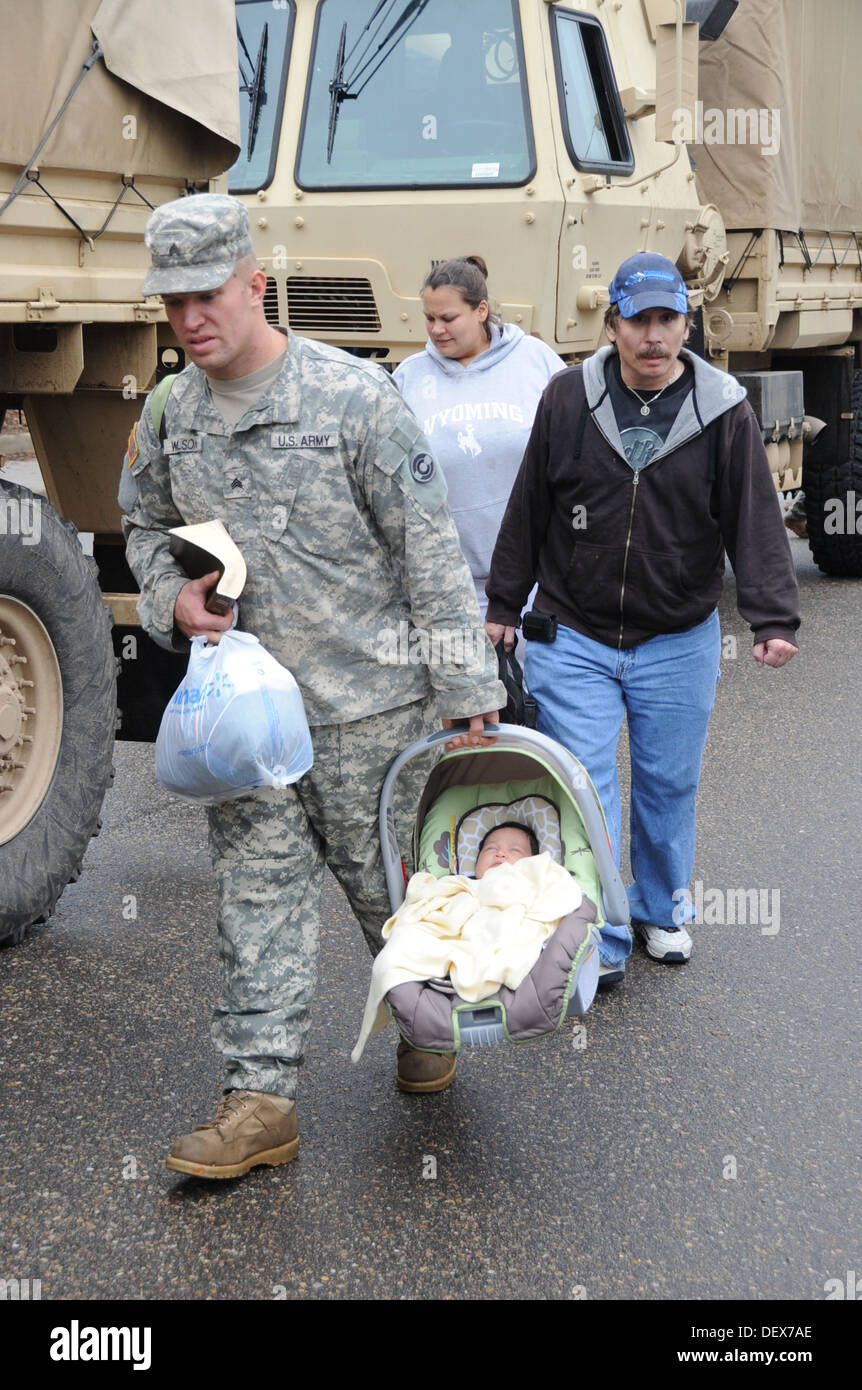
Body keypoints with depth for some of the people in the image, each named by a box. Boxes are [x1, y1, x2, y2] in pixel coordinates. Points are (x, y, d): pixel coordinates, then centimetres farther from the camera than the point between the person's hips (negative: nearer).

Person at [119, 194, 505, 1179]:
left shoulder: (354, 395, -11)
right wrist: (171, 598, -2)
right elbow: (143, 525, 21)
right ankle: (259, 1097, 9)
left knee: (385, 881, 11)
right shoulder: (168, 414, 4)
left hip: (366, 699, -4)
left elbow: (429, 549, -9)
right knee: (257, 894, 3)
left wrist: (466, 687, -10)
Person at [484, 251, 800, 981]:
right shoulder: (567, 400, -3)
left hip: (679, 642, 1)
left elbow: (757, 522, -8)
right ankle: (597, 945, 8)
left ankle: (663, 909, 36)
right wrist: (503, 605, 10)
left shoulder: (724, 412, -5)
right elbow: (528, 511, 5)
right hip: (573, 637, 0)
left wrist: (774, 619, -19)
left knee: (669, 785, 13)